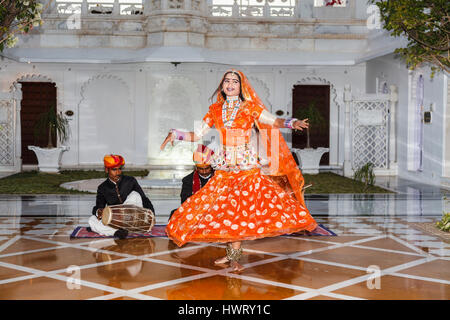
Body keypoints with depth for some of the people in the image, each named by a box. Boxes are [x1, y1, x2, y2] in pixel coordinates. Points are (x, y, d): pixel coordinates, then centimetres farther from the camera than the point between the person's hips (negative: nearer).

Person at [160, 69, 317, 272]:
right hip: (224, 169, 3)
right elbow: (197, 135, 12)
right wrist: (175, 134, 0)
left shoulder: (250, 107, 2)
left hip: (247, 167, -3)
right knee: (225, 209, -1)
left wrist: (293, 123, -25)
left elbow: (274, 121, -7)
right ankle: (231, 253, 13)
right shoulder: (215, 110, 11)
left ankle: (234, 256, -3)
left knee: (236, 209, -10)